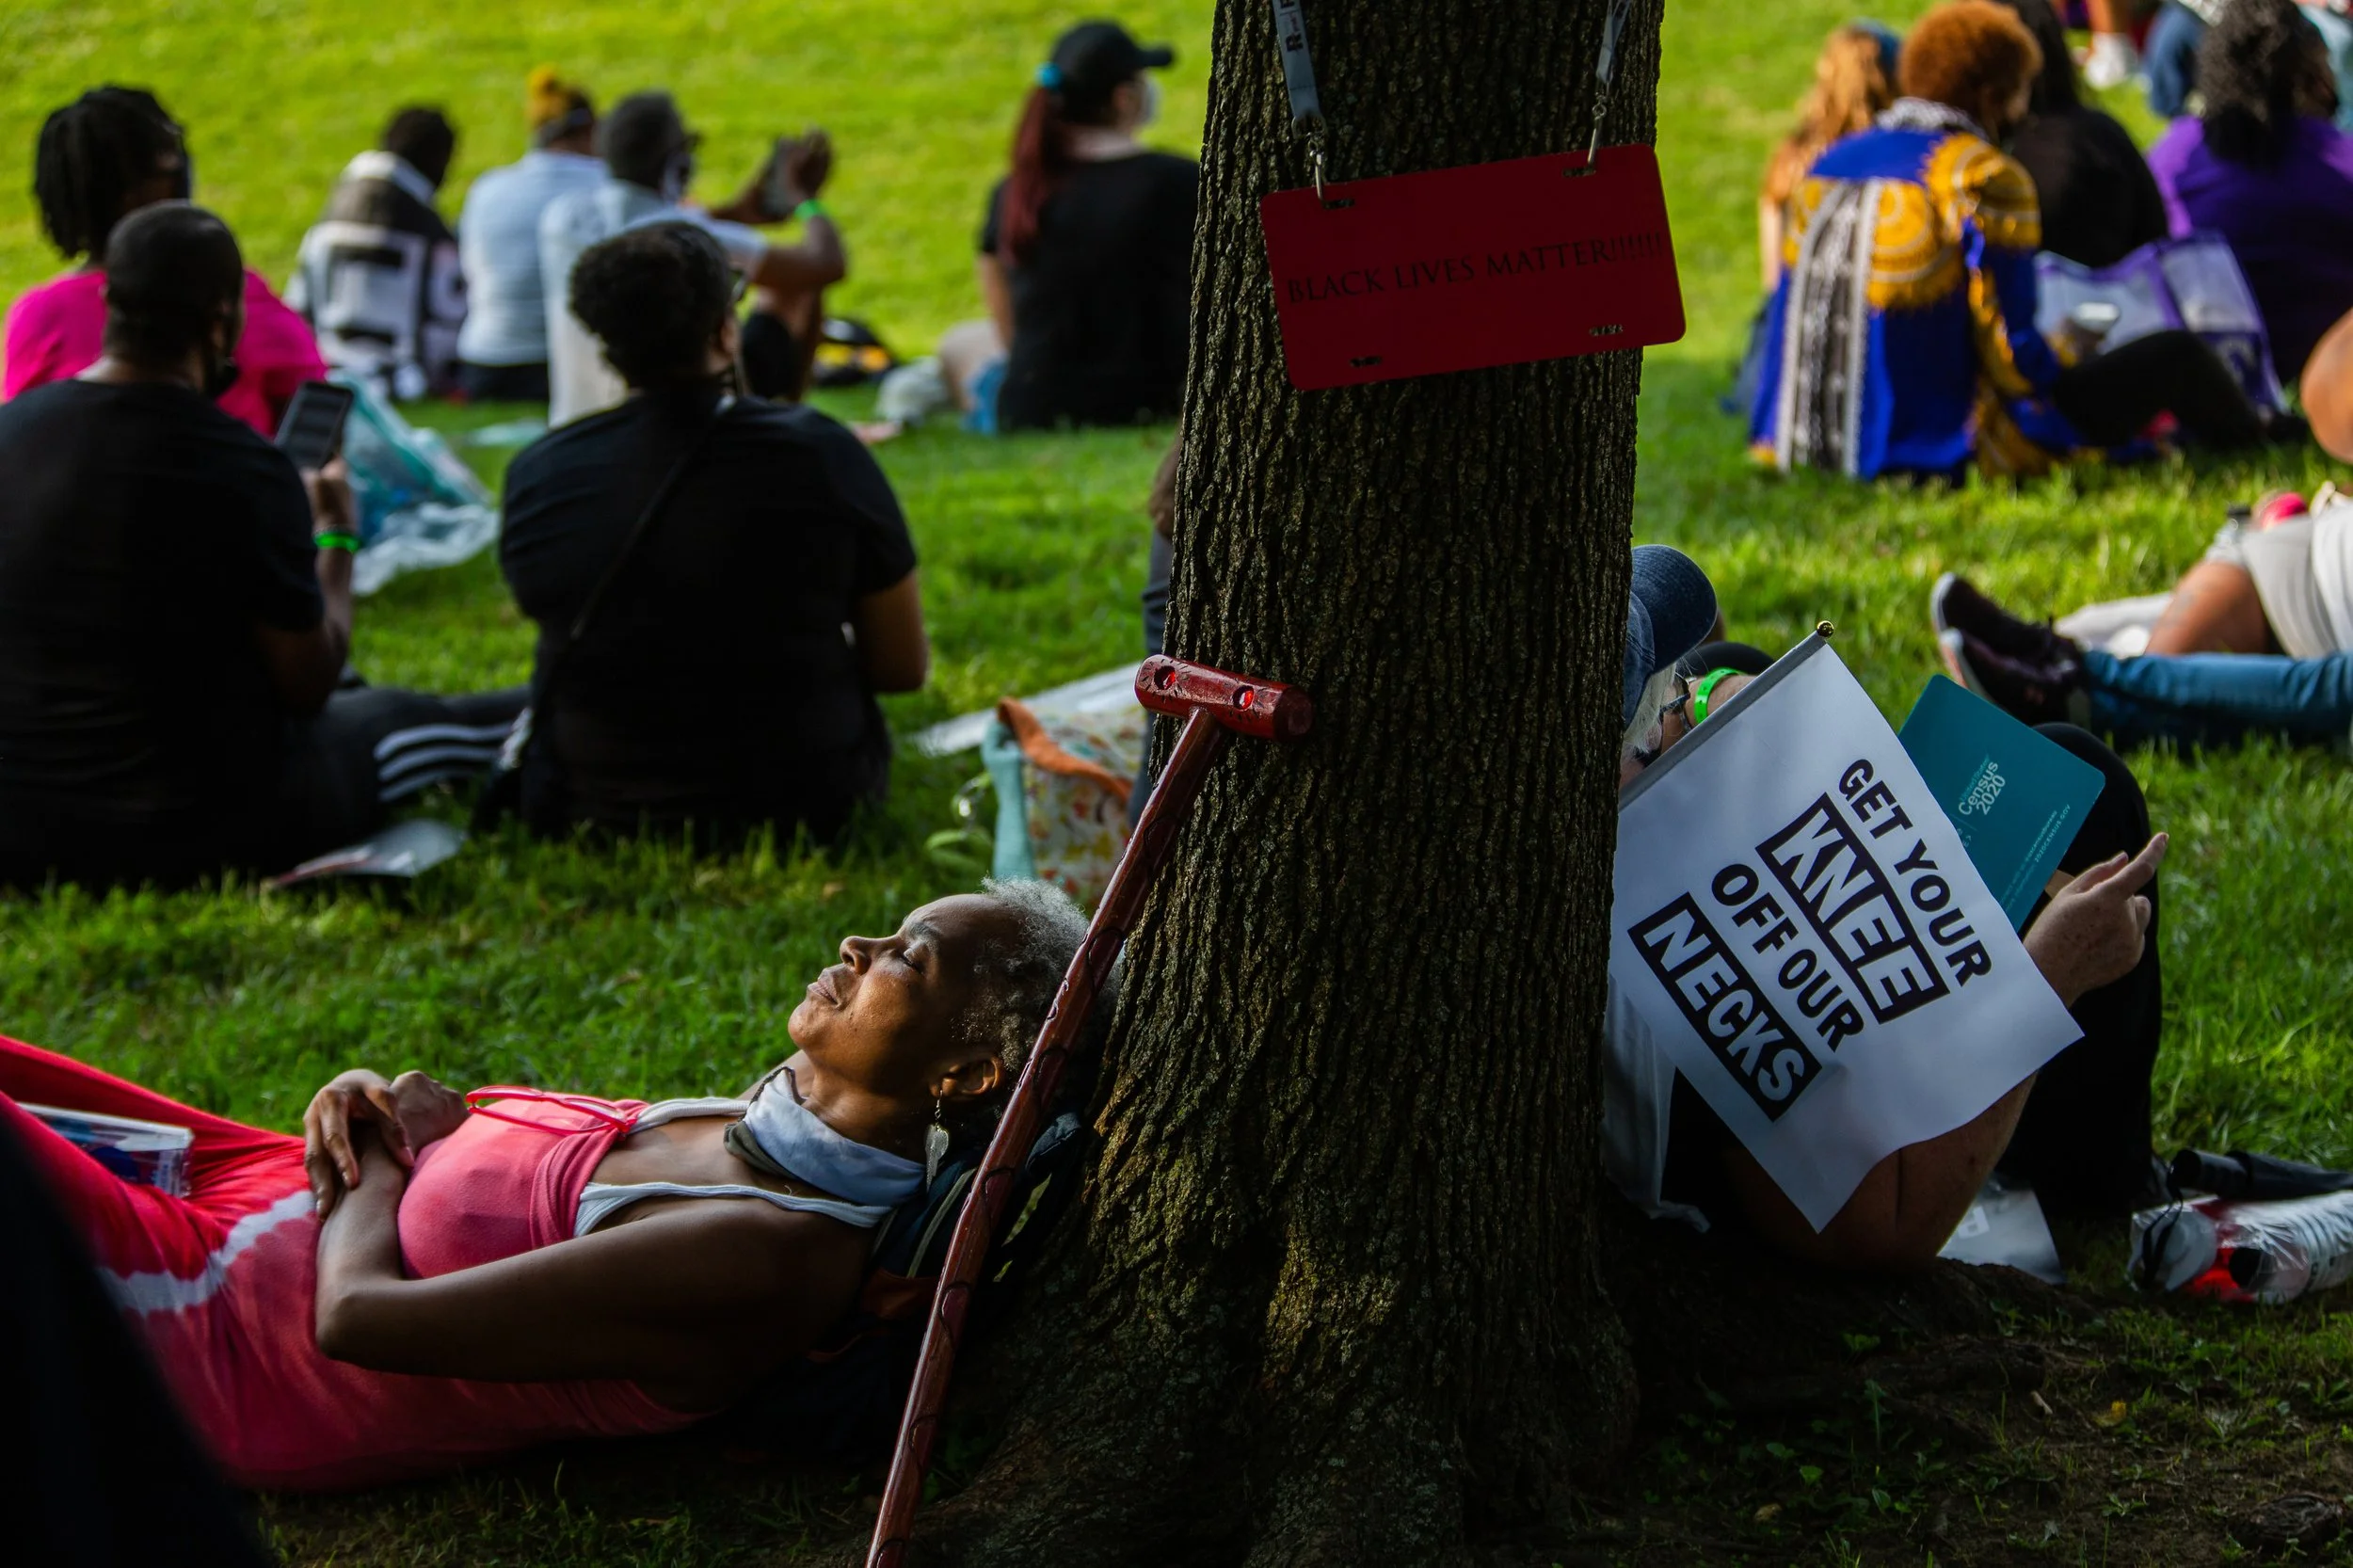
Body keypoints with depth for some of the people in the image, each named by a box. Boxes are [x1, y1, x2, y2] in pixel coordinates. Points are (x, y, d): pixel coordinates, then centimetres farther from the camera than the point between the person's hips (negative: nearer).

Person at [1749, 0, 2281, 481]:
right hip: (1949, 445, -8)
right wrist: (2056, 374, 5)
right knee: (2176, 357, 7)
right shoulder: (1985, 177, -16)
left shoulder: (1829, 163, 5)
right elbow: (2011, 350, -16)